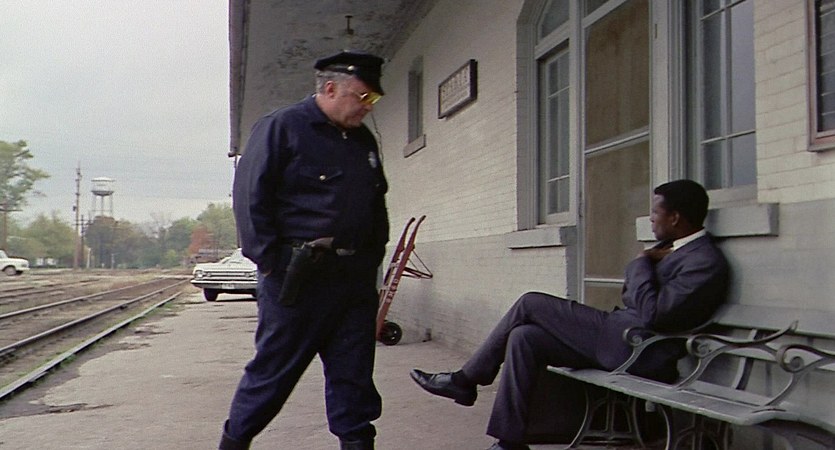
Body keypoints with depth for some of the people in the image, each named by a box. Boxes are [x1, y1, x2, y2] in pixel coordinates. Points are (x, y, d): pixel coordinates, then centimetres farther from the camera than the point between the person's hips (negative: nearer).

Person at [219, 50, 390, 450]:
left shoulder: (364, 140, 16)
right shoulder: (281, 127, -4)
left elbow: (377, 205, 25)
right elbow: (249, 197, -8)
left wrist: (372, 259, 15)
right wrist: (270, 263, -13)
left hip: (355, 278, 6)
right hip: (297, 277, -6)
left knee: (354, 372, 8)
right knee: (274, 368, 4)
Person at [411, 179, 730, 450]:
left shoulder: (706, 262, -13)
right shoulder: (673, 248, 17)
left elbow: (653, 314, -22)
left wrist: (643, 262, -10)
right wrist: (646, 262, 0)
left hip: (638, 351, -10)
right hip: (622, 338, 10)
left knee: (530, 304, -9)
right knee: (523, 337, -2)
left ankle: (466, 380, 4)